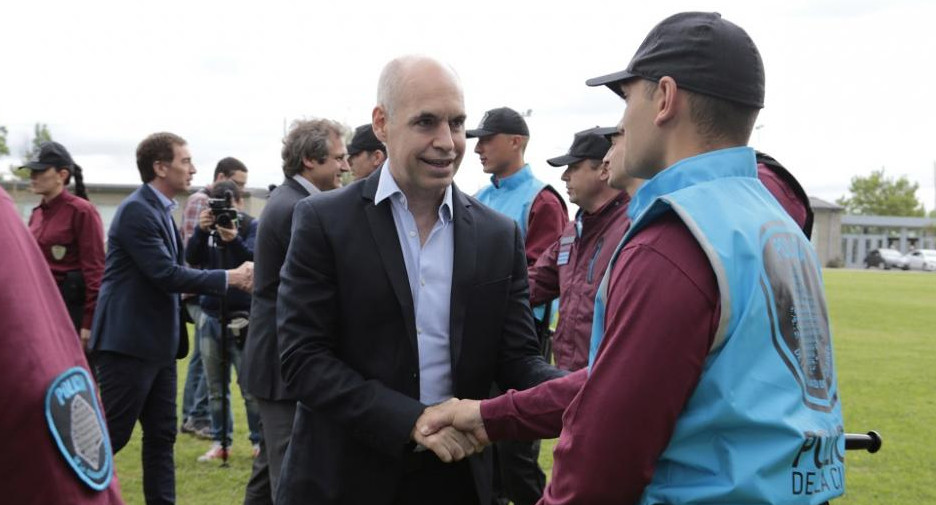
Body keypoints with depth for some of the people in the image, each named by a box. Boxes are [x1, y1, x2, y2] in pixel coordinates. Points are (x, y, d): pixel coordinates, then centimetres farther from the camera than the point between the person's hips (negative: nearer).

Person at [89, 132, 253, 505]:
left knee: (161, 436, 12)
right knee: (110, 436, -2)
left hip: (157, 342, 9)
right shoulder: (136, 210, -16)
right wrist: (229, 278, -17)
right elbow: (166, 274, -22)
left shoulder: (159, 210, 13)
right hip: (129, 341, -9)